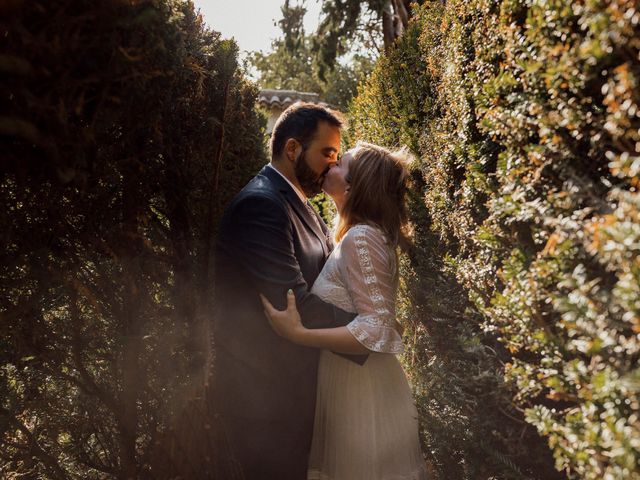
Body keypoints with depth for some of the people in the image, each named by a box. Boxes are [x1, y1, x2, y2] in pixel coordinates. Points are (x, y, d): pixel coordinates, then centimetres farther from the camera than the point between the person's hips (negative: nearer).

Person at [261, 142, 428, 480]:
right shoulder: (363, 236, 9)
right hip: (354, 383, 9)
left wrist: (297, 334, -28)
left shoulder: (360, 238, -21)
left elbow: (377, 329, -26)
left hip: (359, 390, -9)